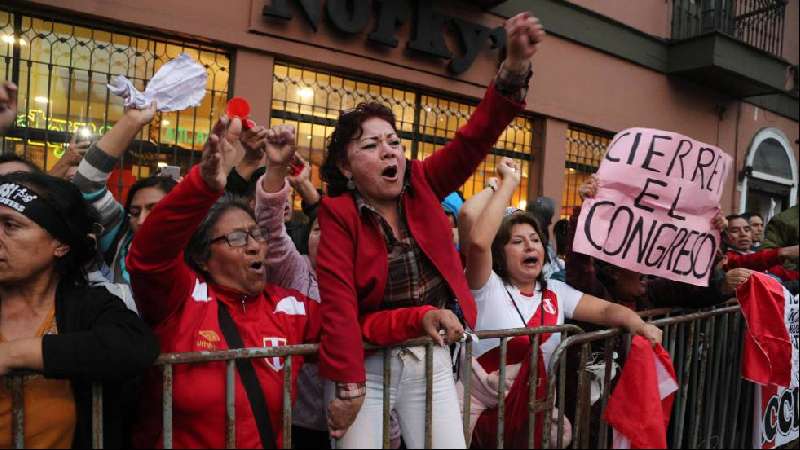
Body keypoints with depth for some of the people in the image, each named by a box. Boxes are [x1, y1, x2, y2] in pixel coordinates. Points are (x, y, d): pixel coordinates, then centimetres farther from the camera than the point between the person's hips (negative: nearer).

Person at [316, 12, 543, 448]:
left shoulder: (421, 186, 0)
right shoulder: (338, 214, -11)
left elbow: (474, 139, -12)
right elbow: (339, 304, -17)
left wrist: (515, 65, -25)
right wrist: (347, 386, -20)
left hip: (433, 360, 3)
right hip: (368, 363, -3)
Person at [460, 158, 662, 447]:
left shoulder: (557, 293, 7)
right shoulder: (489, 288, -11)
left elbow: (606, 309, 1)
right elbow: (478, 241, -28)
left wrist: (637, 324, -21)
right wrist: (509, 182, -22)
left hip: (531, 407, 5)